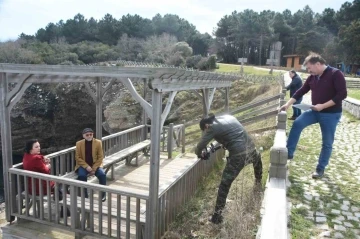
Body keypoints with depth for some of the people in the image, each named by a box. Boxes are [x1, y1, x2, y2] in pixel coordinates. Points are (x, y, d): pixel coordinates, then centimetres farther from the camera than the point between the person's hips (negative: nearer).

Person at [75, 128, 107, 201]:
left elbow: (100, 157, -4)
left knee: (102, 175, -26)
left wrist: (94, 168, -14)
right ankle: (84, 195, -12)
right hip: (83, 165, 0)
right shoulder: (79, 143, -4)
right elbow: (77, 157, -3)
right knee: (82, 175, -31)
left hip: (95, 165, 0)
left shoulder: (98, 142, -5)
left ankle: (103, 194, -6)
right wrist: (86, 166, -16)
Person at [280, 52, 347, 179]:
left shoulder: (335, 74, -15)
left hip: (331, 114, -5)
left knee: (327, 142, 5)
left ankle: (321, 168, 19)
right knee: (297, 123, -13)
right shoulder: (312, 77, 4)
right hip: (315, 111, 5)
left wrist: (323, 106, -25)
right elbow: (301, 91, 6)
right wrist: (288, 104, -4)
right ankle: (289, 153, -3)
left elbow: (342, 94, -20)